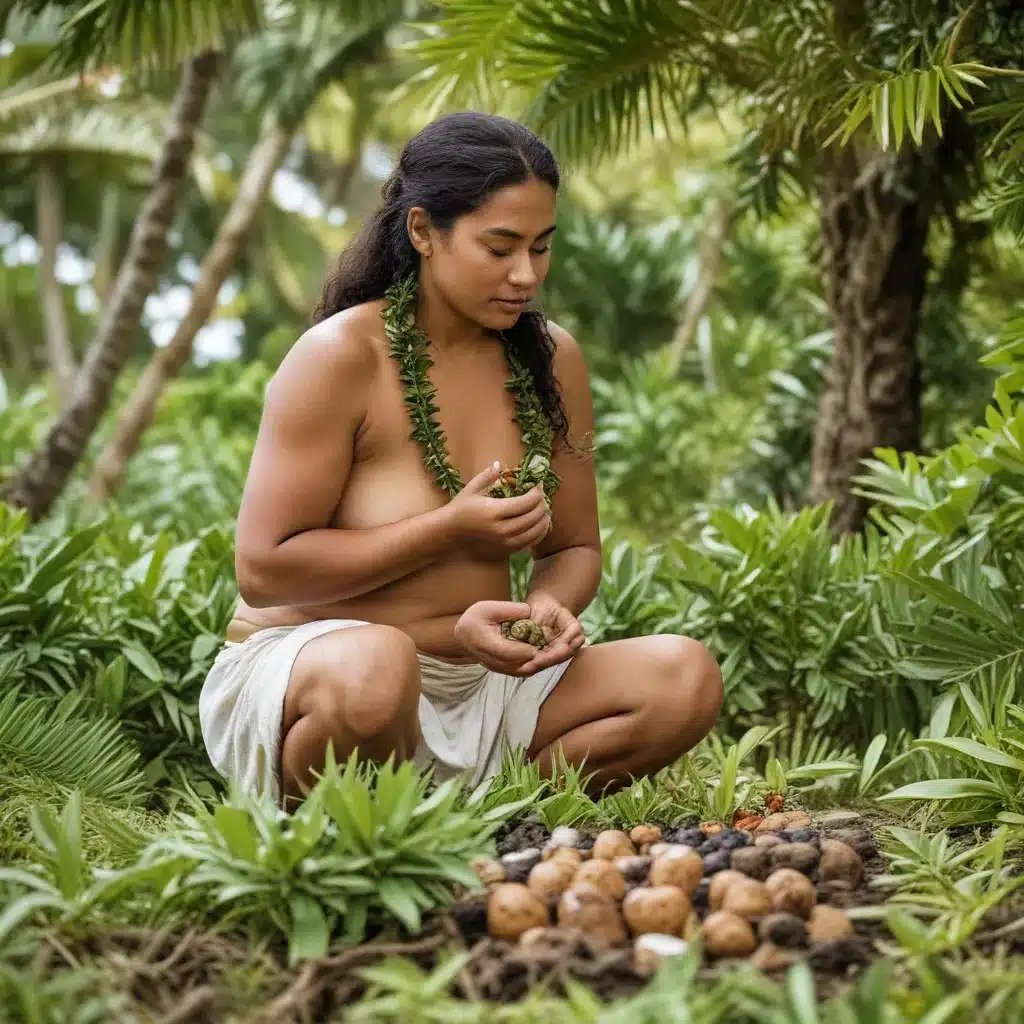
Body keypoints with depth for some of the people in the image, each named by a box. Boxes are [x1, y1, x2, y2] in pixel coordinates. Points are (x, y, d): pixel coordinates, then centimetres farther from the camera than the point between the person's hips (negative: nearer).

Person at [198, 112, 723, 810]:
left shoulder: (552, 361, 3)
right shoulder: (340, 358, -14)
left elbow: (574, 548, 11)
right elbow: (264, 569, -17)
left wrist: (552, 605, -14)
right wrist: (450, 529, -19)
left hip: (481, 684, 5)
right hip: (302, 656, -5)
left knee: (686, 679, -13)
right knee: (375, 664, -41)